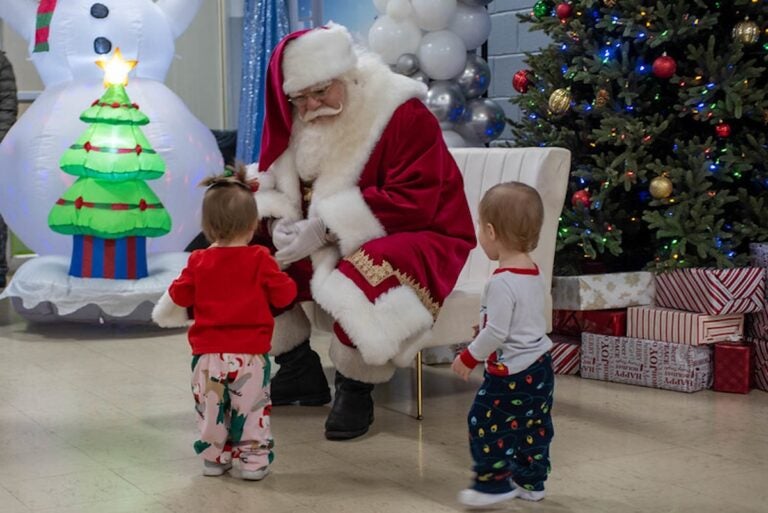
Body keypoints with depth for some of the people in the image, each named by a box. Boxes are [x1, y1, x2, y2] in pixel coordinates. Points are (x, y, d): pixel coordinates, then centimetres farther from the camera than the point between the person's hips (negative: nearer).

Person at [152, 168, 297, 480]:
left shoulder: (199, 261, 0)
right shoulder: (260, 260, -7)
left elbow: (178, 296, 8)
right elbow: (284, 294, -4)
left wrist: (162, 314, 29)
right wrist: (287, 280, 18)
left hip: (209, 355, 2)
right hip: (250, 355, -2)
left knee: (210, 409, 14)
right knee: (252, 409, 5)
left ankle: (214, 458, 20)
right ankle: (253, 461, 7)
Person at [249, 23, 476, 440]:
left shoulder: (405, 116, -18)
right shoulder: (295, 118, 2)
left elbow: (413, 203, -25)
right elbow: (272, 180, 7)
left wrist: (325, 230, -30)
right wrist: (280, 221, -18)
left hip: (413, 239, -7)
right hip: (323, 243, 7)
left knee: (364, 281, -39)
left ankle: (355, 390, -12)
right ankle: (300, 373, 4)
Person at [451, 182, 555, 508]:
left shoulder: (502, 283, -23)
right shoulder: (534, 274, 5)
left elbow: (496, 333, -24)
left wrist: (469, 357, -11)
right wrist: (487, 329, 24)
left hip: (511, 373, -9)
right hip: (540, 366, 9)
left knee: (486, 423, 4)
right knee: (534, 427, 17)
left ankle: (494, 482, 11)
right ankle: (531, 481, 28)